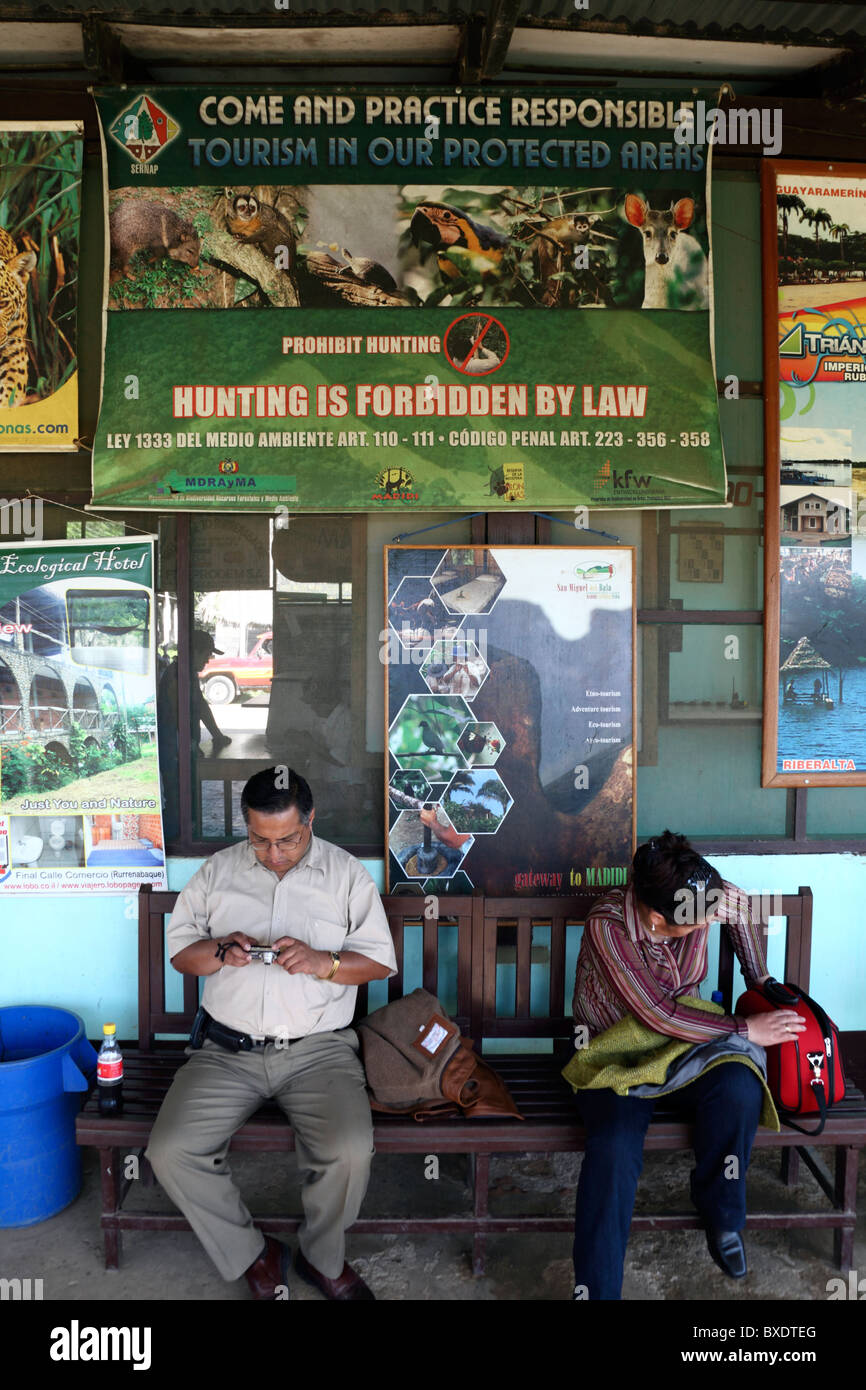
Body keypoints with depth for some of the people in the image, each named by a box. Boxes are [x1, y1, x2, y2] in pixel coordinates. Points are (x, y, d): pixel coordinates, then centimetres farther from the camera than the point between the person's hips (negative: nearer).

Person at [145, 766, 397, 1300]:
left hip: (318, 1049, -2)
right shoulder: (218, 871, 8)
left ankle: (323, 1257, 7)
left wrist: (322, 962, -16)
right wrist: (221, 951, -11)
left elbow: (381, 961, 2)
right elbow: (179, 951, 11)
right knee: (170, 1152, -18)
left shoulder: (346, 873, 3)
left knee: (350, 1151, -26)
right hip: (228, 1050, 2)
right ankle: (254, 1256, 8)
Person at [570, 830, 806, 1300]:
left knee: (739, 1088, -29)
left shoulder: (702, 895, -14)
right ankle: (596, 1288, -17)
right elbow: (658, 1015, -30)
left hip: (682, 1044, 4)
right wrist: (747, 1029, -25)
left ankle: (721, 1214, -1)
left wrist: (759, 978, 12)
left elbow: (741, 908, 13)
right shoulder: (607, 925, -29)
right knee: (615, 1148, -32)